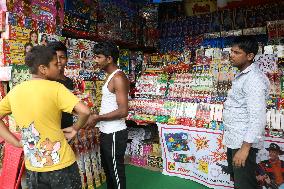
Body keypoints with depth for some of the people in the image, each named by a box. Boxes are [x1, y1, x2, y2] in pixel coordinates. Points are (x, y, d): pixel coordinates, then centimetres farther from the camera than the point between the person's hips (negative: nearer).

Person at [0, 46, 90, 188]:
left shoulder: (14, 91, 0)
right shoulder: (55, 88, -17)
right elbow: (85, 112, -26)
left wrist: (16, 142, 5)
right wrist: (75, 128, -7)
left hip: (32, 168, 5)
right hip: (61, 164, -4)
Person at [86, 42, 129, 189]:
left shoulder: (118, 78, -19)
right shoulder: (110, 76, 10)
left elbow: (123, 111, -25)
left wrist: (96, 118, -18)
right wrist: (96, 116, 8)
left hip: (114, 134, -10)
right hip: (106, 132, 10)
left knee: (116, 171, 7)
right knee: (107, 168, 24)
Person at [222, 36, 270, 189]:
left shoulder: (254, 79, -19)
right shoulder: (241, 76, 11)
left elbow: (258, 117, -24)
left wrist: (245, 148, -25)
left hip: (244, 142, -9)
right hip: (233, 140, 10)